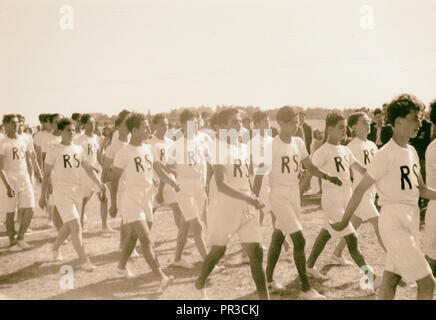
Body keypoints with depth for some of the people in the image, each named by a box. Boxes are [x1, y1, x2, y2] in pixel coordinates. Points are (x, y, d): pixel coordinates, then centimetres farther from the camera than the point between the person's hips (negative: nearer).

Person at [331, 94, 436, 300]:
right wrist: (344, 221, -5)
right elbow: (361, 188, -10)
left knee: (390, 282, 12)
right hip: (394, 222, -8)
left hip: (411, 221, 8)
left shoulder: (412, 152, 12)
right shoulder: (387, 154, -13)